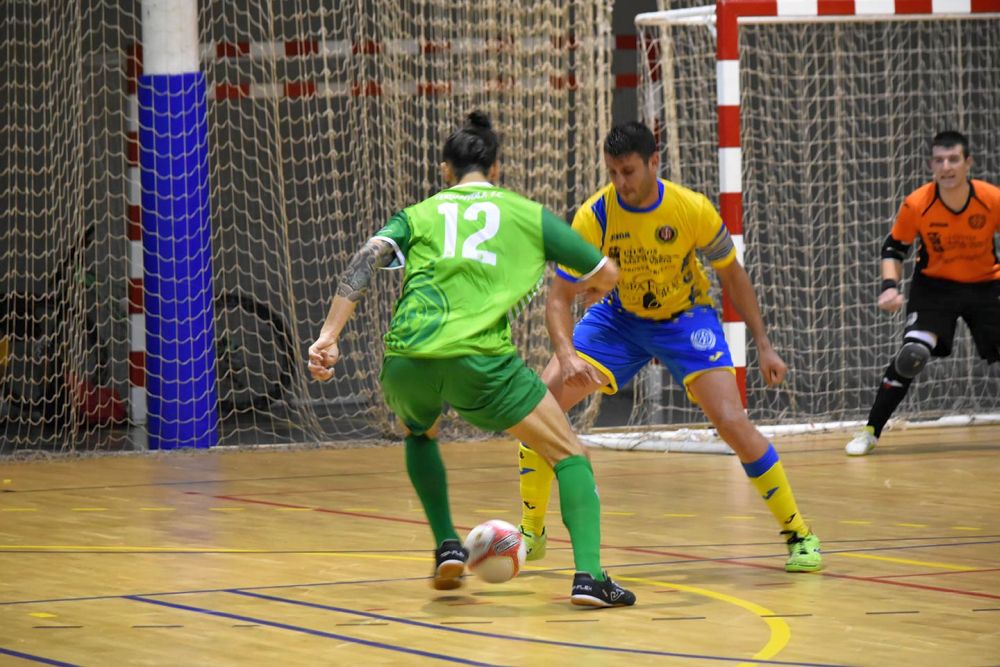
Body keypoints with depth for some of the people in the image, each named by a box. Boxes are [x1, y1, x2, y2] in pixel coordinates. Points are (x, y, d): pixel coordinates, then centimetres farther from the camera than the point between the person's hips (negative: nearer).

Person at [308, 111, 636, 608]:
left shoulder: (419, 214, 23)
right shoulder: (526, 213, 21)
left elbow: (368, 257, 4)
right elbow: (606, 272, 26)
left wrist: (329, 336, -3)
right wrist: (583, 289, 50)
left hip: (408, 360, 2)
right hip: (480, 359, -2)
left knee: (420, 434, 37)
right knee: (569, 455, 10)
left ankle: (447, 546, 24)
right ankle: (588, 574, -9)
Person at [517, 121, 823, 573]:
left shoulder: (692, 209, -22)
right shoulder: (594, 216, -22)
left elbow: (732, 275, -5)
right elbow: (559, 298, -20)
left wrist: (763, 345, -6)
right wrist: (565, 354, -39)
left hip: (686, 319, -2)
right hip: (620, 317, 2)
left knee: (732, 422, -20)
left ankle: (799, 534, -4)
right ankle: (531, 532, 1)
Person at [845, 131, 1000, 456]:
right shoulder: (916, 205, -19)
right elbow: (893, 248, -5)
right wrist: (890, 286, -21)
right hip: (934, 286, -1)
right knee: (911, 355, -19)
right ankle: (870, 432, -8)